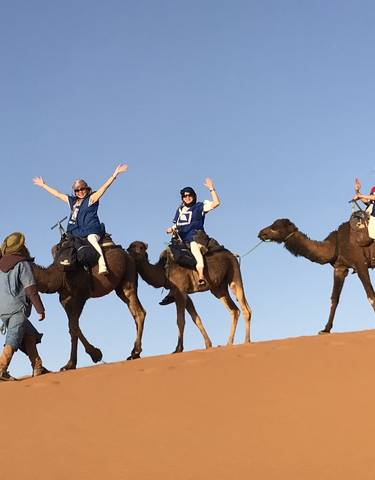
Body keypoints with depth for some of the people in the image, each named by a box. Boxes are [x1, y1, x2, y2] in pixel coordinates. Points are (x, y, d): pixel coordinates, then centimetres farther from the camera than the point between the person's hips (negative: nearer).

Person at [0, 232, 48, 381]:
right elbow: (30, 289, -11)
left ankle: (37, 368, 15)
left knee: (30, 335, 15)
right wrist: (40, 309, -7)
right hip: (17, 308, -8)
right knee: (12, 341, -9)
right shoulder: (22, 264, -7)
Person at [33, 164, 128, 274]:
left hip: (91, 229, -7)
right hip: (76, 232, 7)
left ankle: (102, 266, -55)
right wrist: (43, 185, 36)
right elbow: (57, 193, 30)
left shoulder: (92, 198, 7)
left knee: (91, 239, -38)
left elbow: (104, 186, -2)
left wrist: (115, 174, -11)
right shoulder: (72, 201, 22)